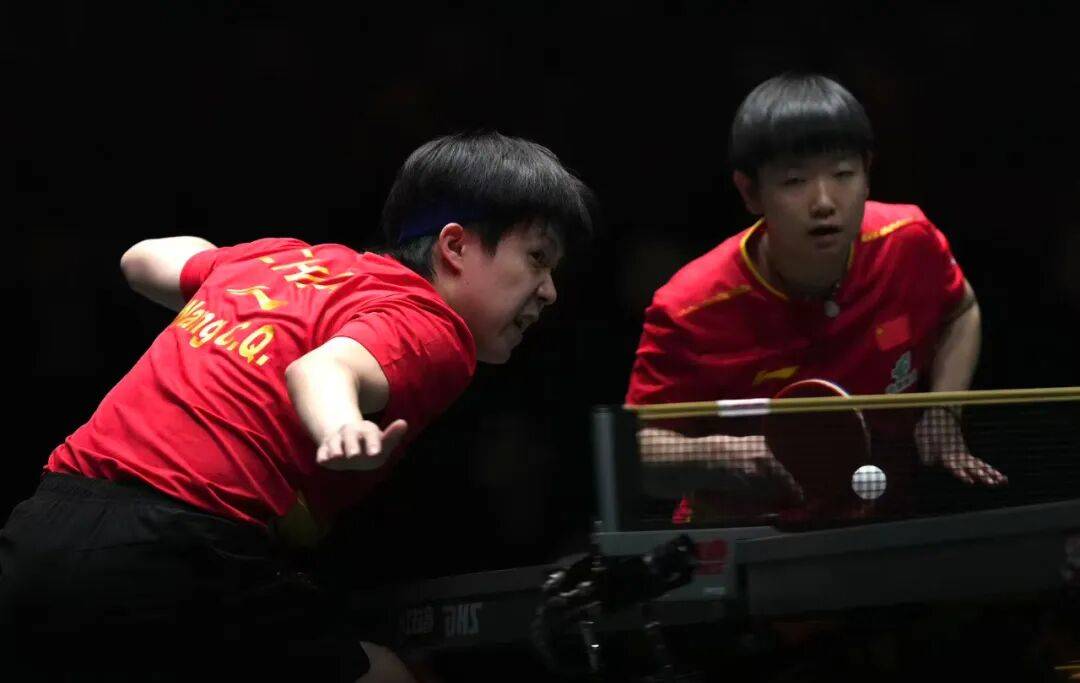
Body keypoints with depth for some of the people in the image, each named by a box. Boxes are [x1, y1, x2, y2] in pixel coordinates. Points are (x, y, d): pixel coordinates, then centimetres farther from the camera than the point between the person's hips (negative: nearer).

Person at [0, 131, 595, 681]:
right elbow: (320, 369, -21)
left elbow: (143, 261, 41)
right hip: (171, 554, -8)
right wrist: (341, 426, -42)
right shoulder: (433, 330, 1)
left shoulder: (288, 257, 23)